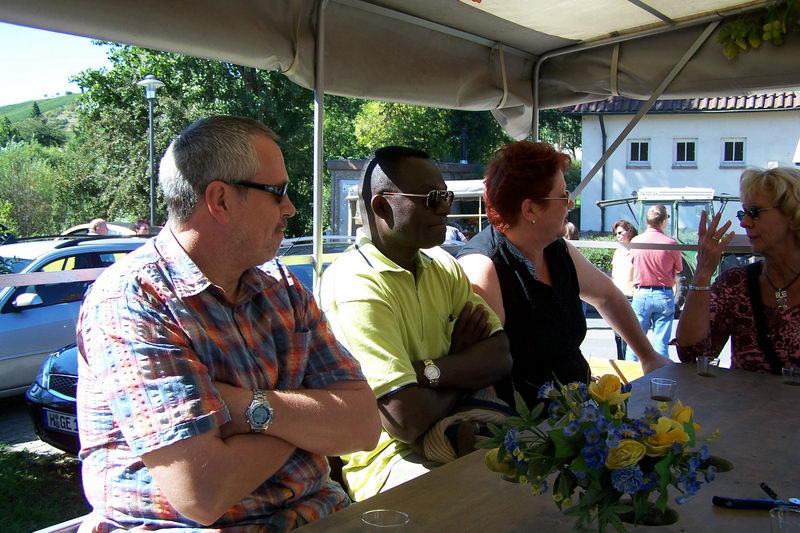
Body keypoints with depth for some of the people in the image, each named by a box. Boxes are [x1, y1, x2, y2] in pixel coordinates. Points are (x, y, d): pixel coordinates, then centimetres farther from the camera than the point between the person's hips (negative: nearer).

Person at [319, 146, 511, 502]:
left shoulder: (442, 266, 10)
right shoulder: (355, 285, -18)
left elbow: (501, 358, 0)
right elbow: (408, 421, -24)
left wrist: (430, 371, -20)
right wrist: (465, 373, -3)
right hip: (388, 459, -8)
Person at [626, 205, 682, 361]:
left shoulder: (635, 241, -3)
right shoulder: (671, 243, -9)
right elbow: (679, 269, 6)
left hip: (641, 294, 1)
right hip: (664, 295, -1)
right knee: (661, 342, 4)